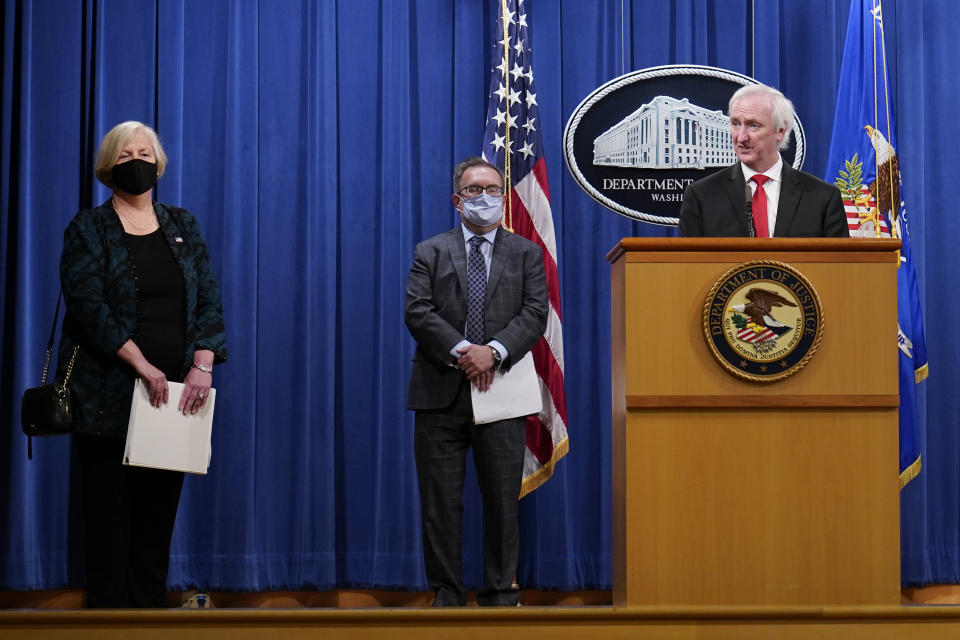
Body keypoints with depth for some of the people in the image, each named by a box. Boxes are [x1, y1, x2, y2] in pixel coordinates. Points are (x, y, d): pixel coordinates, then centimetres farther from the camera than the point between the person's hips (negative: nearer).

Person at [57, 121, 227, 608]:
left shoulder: (182, 227, 13)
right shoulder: (88, 229, 2)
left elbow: (209, 301, 6)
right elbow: (87, 302, -11)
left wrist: (202, 366, -10)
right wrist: (141, 365, -19)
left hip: (173, 397, 4)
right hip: (109, 398, -3)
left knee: (158, 513, 6)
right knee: (108, 515, 0)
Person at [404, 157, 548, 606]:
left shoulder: (526, 254, 12)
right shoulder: (430, 252, 10)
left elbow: (535, 313, 0)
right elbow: (418, 312, -2)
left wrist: (494, 351, -16)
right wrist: (461, 351, -15)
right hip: (441, 393, 0)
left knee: (503, 499, 3)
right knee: (440, 500, 2)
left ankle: (499, 594, 13)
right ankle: (447, 594, 11)